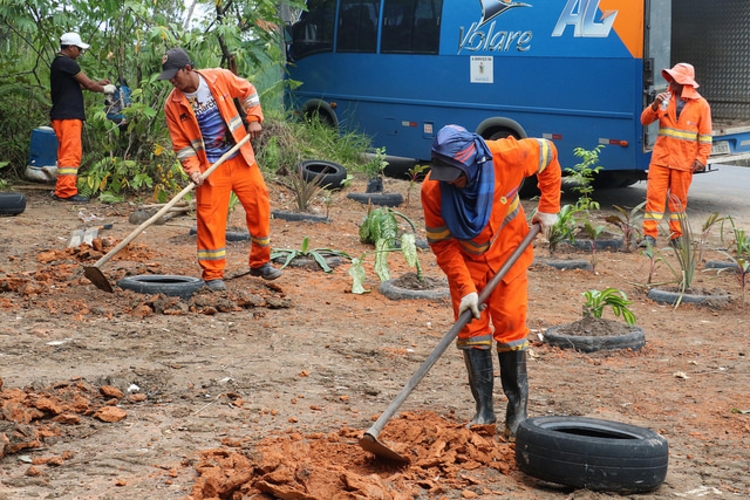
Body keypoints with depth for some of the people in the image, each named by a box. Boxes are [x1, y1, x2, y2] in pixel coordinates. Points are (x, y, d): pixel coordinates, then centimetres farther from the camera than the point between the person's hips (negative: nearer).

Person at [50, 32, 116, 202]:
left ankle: (62, 190, 19)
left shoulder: (58, 63, 18)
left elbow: (79, 84, 21)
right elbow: (88, 84, -9)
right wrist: (104, 89, 7)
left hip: (62, 115, 11)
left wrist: (97, 84, 14)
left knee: (66, 154, 15)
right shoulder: (67, 63, -13)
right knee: (71, 153, -11)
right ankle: (67, 191, -13)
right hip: (68, 116, -11)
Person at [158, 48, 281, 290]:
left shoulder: (220, 78, -8)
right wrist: (193, 170, -17)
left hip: (241, 158, 2)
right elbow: (181, 143, -6)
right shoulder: (173, 104, -9)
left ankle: (261, 263, 21)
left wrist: (254, 119, 0)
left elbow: (248, 91, 10)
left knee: (259, 205, 4)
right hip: (210, 168, -2)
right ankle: (213, 274, 5)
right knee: (210, 218, -5)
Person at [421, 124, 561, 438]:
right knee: (471, 328, -2)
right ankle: (484, 410, 7)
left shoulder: (507, 156, -30)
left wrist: (548, 207, -8)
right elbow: (441, 244, -18)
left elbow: (547, 153, -8)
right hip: (465, 259, 1)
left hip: (508, 253, -1)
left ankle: (518, 410, 6)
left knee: (510, 325, -3)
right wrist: (465, 288, -24)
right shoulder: (433, 189, -28)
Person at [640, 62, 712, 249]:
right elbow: (645, 120, 2)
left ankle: (677, 236, 16)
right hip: (661, 158, 2)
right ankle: (650, 235, -3)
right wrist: (655, 106, -16)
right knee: (654, 195, -4)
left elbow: (705, 135, 0)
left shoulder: (701, 105, -1)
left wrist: (702, 158, -7)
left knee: (678, 199, 7)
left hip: (684, 162, -2)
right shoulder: (666, 99, 6)